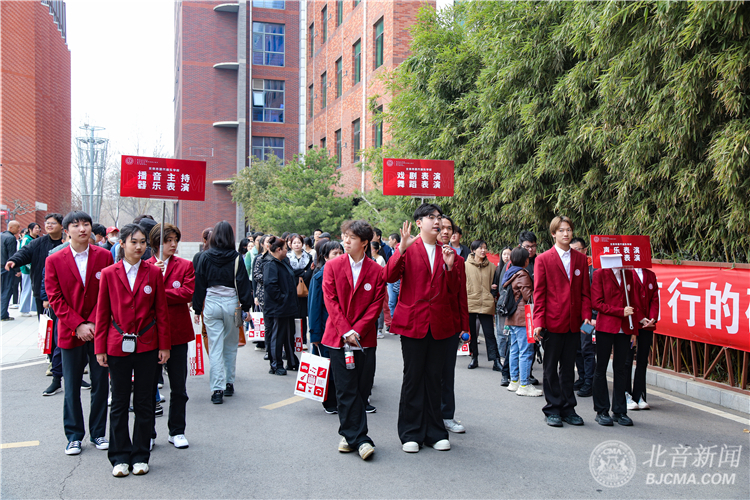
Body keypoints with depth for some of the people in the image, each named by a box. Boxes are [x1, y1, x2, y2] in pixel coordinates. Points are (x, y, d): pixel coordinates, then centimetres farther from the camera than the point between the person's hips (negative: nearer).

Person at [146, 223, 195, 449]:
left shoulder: (185, 265, 3)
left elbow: (188, 293, -10)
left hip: (177, 331, 1)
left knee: (178, 387, 8)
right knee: (149, 386, 9)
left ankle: (177, 431, 22)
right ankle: (148, 433, 22)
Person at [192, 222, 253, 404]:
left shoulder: (205, 257, -1)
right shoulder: (235, 257, -4)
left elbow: (199, 284, 3)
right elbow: (243, 283, -3)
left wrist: (197, 309, 9)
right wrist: (246, 307, 3)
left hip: (211, 305, 0)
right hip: (231, 304, 0)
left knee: (215, 348, 2)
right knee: (231, 346, 15)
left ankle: (217, 390, 0)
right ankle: (229, 384, 23)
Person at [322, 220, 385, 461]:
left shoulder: (377, 271, 1)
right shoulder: (332, 266, 3)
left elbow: (376, 305, -1)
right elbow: (330, 300, -1)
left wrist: (357, 331, -11)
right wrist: (345, 331, -10)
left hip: (365, 338, 0)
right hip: (338, 337, 0)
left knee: (361, 390, 4)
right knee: (347, 390, -1)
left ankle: (349, 434, 20)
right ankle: (359, 438, 7)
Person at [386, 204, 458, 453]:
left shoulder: (447, 253, 13)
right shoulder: (408, 248, 1)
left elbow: (453, 292, 10)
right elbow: (389, 276, -13)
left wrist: (449, 267, -6)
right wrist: (402, 248, -23)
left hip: (439, 324, 4)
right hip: (413, 322, -3)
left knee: (434, 378, 9)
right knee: (413, 377, 3)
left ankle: (434, 432, 20)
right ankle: (410, 434, 14)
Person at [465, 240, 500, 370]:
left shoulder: (491, 266, 10)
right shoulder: (466, 265, 3)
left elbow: (494, 283, 22)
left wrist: (494, 287, 3)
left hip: (486, 304, 1)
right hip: (470, 303, 0)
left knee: (489, 333, -3)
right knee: (471, 333, 8)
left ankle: (495, 361, -1)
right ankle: (474, 358, 20)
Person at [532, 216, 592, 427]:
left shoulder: (581, 259, 9)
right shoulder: (543, 259, -1)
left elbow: (585, 291, 10)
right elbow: (539, 293, -4)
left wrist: (586, 316, -2)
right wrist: (538, 322, -11)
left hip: (573, 323, 3)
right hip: (552, 322, -3)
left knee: (568, 367, 11)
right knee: (551, 368, 6)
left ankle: (568, 409, 21)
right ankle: (553, 410, 16)